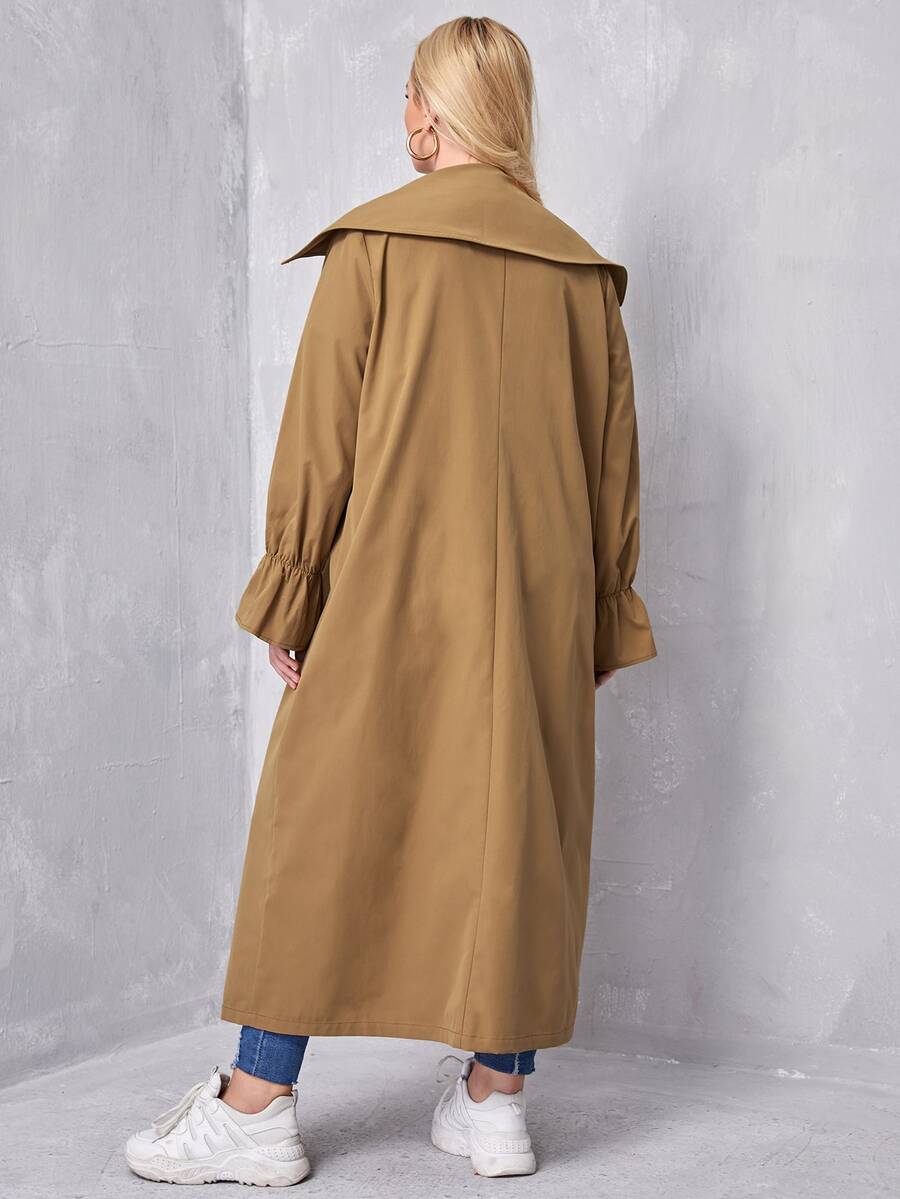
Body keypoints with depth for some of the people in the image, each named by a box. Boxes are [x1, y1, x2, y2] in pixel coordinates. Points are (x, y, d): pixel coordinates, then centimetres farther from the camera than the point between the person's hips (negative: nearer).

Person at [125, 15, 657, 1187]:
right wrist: (603, 621, 15)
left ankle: (257, 1102, 8)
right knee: (519, 827, 9)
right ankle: (496, 1098, 14)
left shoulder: (375, 243, -5)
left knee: (324, 822, 4)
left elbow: (321, 434, -7)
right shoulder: (581, 268, 7)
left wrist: (287, 598, -1)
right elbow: (614, 456, 9)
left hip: (390, 594, -3)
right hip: (539, 607, 4)